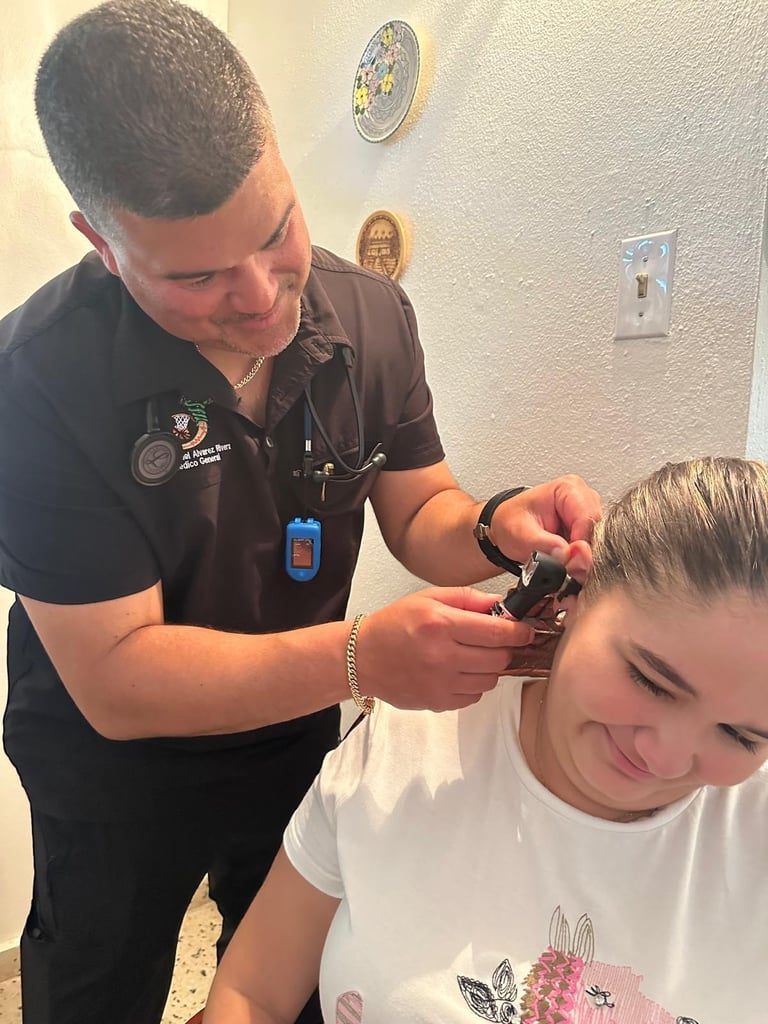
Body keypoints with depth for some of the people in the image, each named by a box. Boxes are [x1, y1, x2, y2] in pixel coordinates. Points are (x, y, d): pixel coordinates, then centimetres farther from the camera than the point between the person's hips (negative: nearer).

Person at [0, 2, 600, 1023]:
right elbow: (116, 680, -29)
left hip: (297, 738, 4)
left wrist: (496, 527, -28)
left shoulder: (372, 314, -15)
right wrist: (364, 656, -42)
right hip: (117, 779, -2)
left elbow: (416, 515, -5)